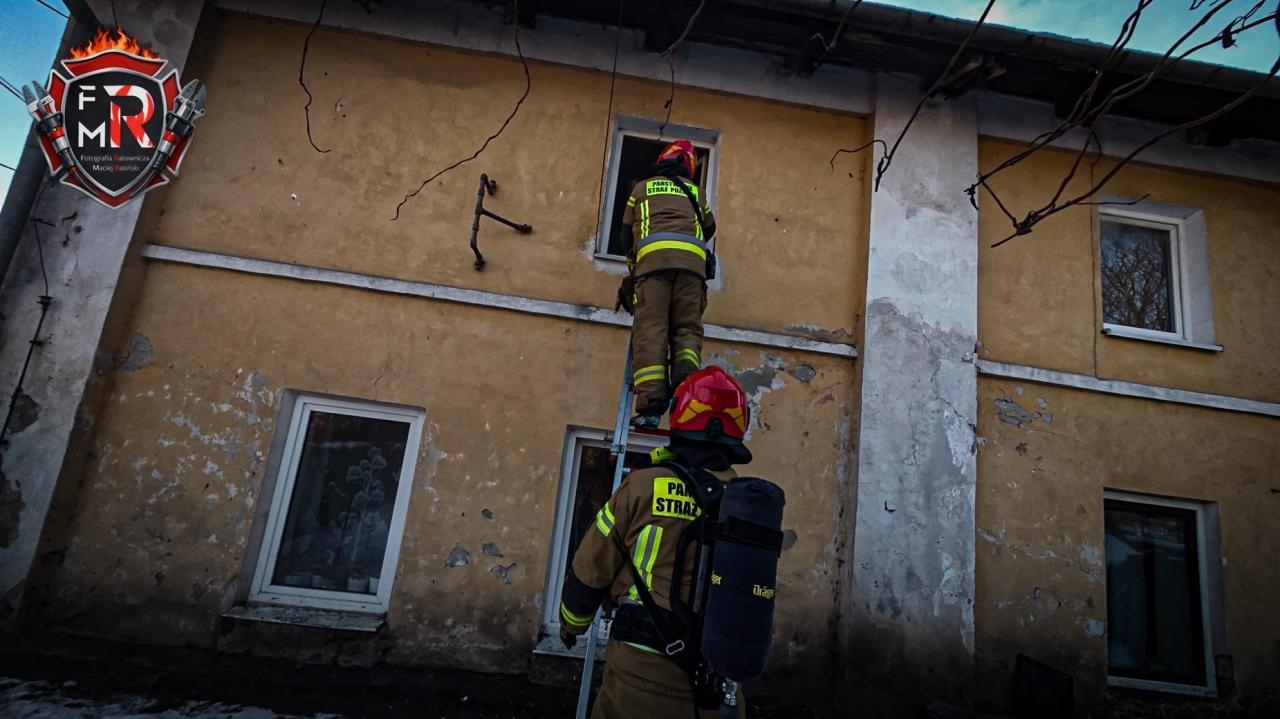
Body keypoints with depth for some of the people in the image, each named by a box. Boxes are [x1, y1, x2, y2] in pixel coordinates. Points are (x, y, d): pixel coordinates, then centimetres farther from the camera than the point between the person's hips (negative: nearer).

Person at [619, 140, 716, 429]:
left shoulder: (642, 188, 25)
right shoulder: (696, 193, 28)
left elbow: (626, 229, 32)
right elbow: (709, 228, 40)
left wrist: (634, 253, 50)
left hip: (653, 256, -1)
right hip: (692, 259, 2)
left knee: (650, 331, -9)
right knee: (687, 330, 2)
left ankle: (651, 405, -22)